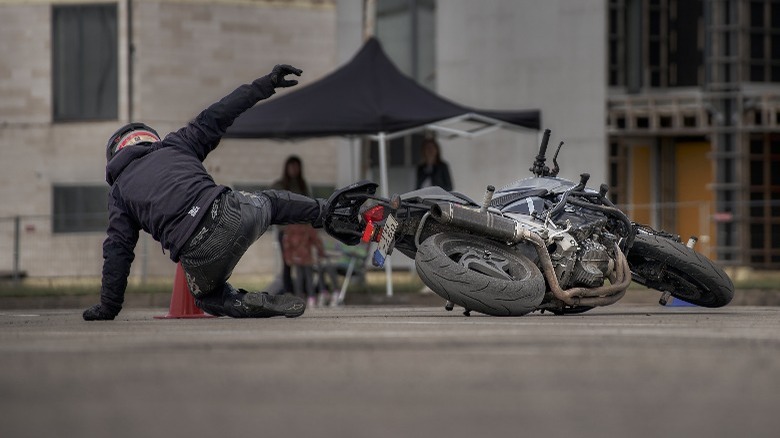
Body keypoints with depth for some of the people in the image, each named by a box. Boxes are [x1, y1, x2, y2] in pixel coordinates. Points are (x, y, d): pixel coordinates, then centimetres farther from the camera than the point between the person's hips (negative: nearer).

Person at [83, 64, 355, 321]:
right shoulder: (173, 146, 20)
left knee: (207, 297, 28)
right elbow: (213, 119, 19)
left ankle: (249, 305, 0)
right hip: (231, 214, 2)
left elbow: (117, 251, 14)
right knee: (268, 202, 38)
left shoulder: (119, 192, 18)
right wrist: (264, 85, 24)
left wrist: (108, 307, 20)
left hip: (198, 255, -2)